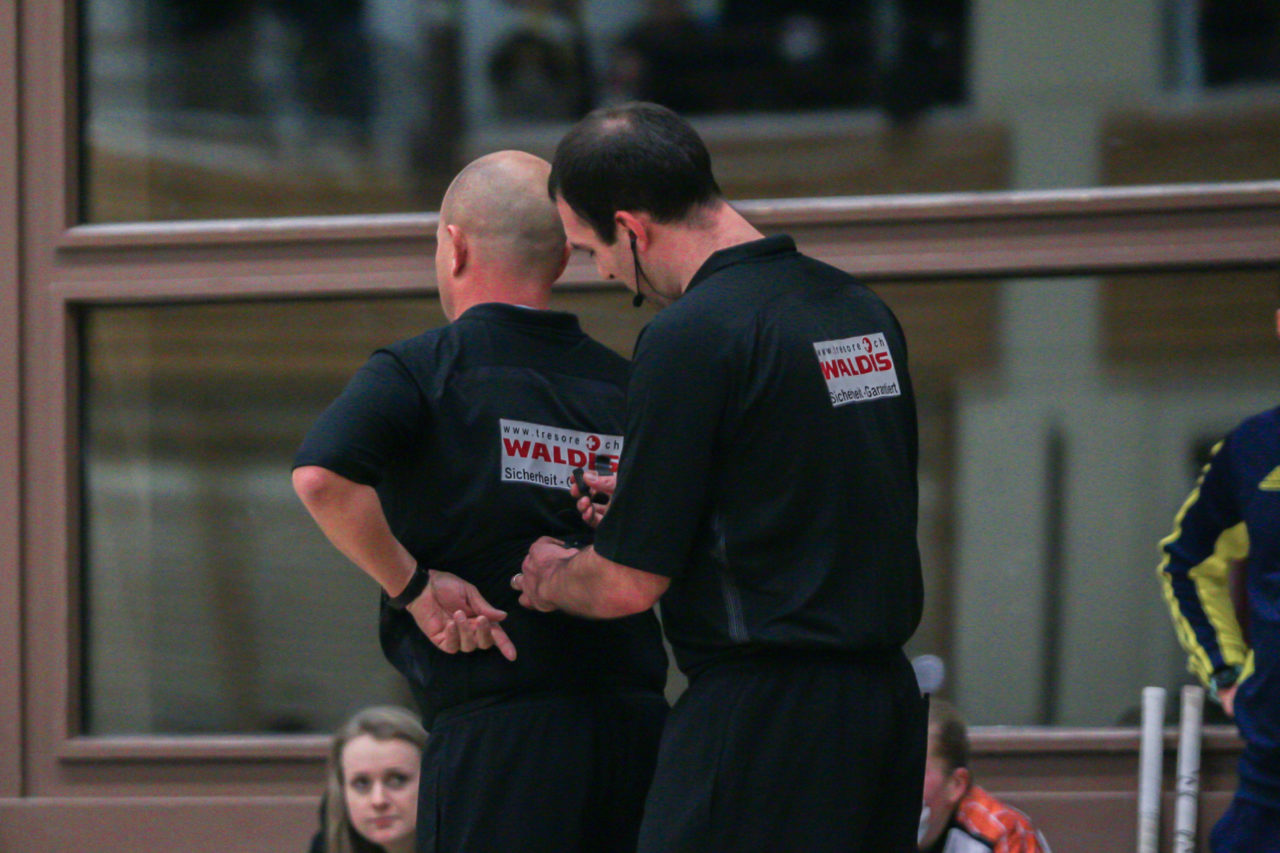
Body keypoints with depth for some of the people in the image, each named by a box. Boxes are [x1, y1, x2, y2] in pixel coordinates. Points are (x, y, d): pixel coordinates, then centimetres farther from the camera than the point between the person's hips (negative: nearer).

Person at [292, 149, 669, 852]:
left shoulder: (419, 369, -3)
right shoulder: (623, 384, 12)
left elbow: (320, 477, -19)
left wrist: (413, 585, -9)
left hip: (496, 734, -5)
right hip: (635, 721, 5)